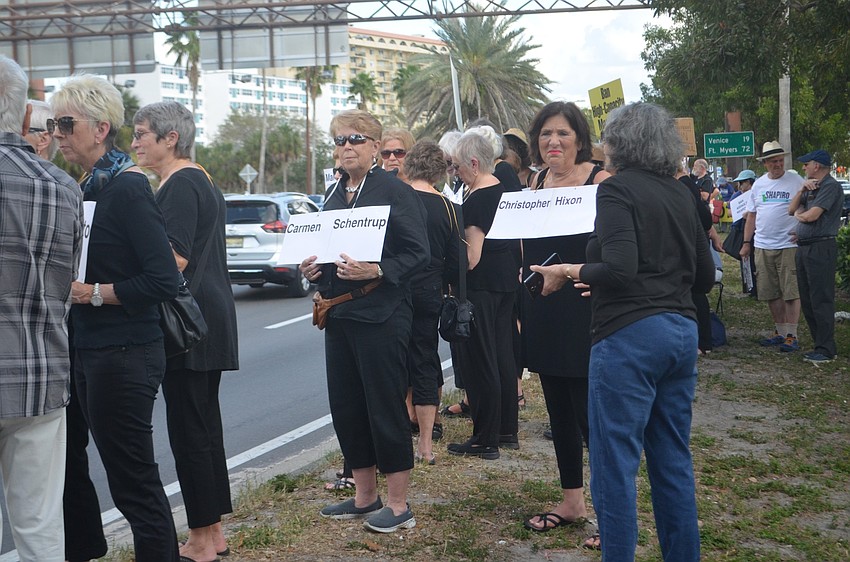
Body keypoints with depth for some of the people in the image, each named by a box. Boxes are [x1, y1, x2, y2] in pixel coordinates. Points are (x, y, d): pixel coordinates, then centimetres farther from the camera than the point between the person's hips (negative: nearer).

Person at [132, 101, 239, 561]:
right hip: (209, 322, 10)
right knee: (204, 425, 14)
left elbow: (174, 259, -21)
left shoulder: (180, 185, -13)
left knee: (189, 429, -4)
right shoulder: (200, 181, 18)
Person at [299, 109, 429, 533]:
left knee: (385, 405, -2)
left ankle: (398, 504, 10)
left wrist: (377, 271, -25)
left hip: (381, 314, -8)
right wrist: (314, 269, 4)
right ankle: (365, 494, 26)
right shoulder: (335, 193, 14)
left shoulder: (396, 191, -7)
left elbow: (418, 254, -12)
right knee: (345, 405, 12)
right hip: (339, 313, 8)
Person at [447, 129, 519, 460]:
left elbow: (472, 257, -21)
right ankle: (507, 431, 24)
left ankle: (485, 440, 5)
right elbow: (517, 242, 17)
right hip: (506, 281, 9)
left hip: (481, 286, -9)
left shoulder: (476, 200, -18)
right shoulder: (505, 191, 10)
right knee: (502, 355, 15)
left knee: (479, 361, -1)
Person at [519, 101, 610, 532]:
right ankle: (571, 501, 28)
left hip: (584, 310, -7)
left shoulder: (599, 181, -8)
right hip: (543, 309, 7)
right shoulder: (537, 182, 12)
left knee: (590, 412, -6)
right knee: (559, 409, 14)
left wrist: (570, 270, -27)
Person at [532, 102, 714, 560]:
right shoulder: (679, 195, 13)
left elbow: (619, 269, -21)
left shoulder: (617, 188, -8)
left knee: (615, 464, -1)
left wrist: (569, 273, -7)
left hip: (629, 334, -8)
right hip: (682, 331, 8)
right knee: (673, 461, 16)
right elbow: (704, 276, 17)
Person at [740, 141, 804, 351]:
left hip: (789, 246, -5)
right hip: (763, 247, 5)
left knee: (791, 292, -5)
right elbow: (751, 216, 16)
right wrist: (746, 243, 13)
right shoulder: (758, 184, 11)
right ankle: (780, 331, 22)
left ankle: (791, 335, 1)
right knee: (771, 293, 10)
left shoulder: (796, 182, -2)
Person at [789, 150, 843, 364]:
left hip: (821, 248, -10)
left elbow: (811, 216, -19)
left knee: (821, 300, -8)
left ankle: (826, 350, -4)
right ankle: (820, 344, 21)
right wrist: (802, 190, 1)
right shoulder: (812, 187, 18)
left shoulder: (830, 186, -12)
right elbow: (792, 209, 14)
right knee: (807, 300, 13)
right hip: (804, 248, 10)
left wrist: (798, 214, 3)